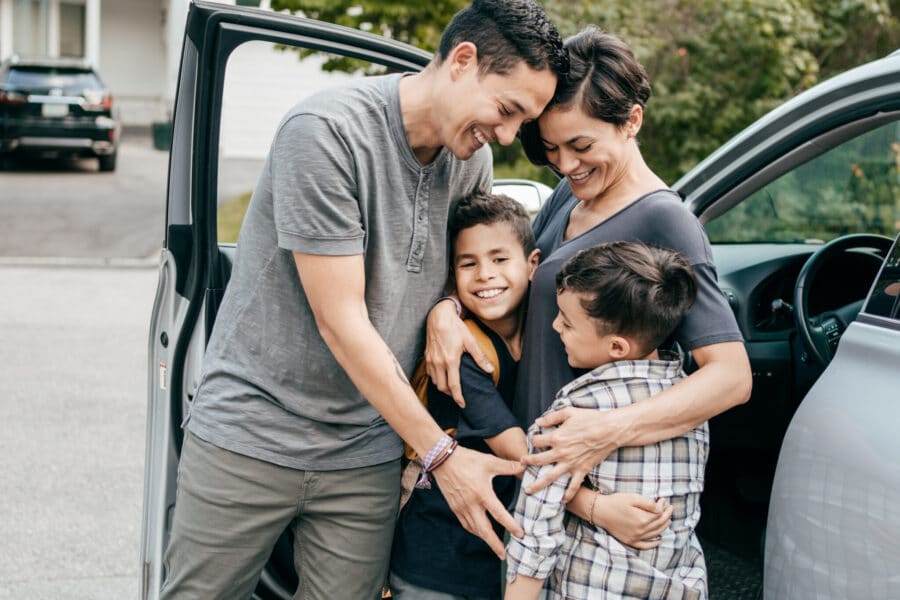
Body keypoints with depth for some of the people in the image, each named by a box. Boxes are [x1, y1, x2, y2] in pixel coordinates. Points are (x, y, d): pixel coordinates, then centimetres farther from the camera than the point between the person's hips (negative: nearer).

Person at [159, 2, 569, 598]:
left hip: (365, 458, 5)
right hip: (249, 435, -5)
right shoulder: (327, 130, -20)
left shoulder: (473, 159, 1)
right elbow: (341, 321, -21)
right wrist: (440, 453, -18)